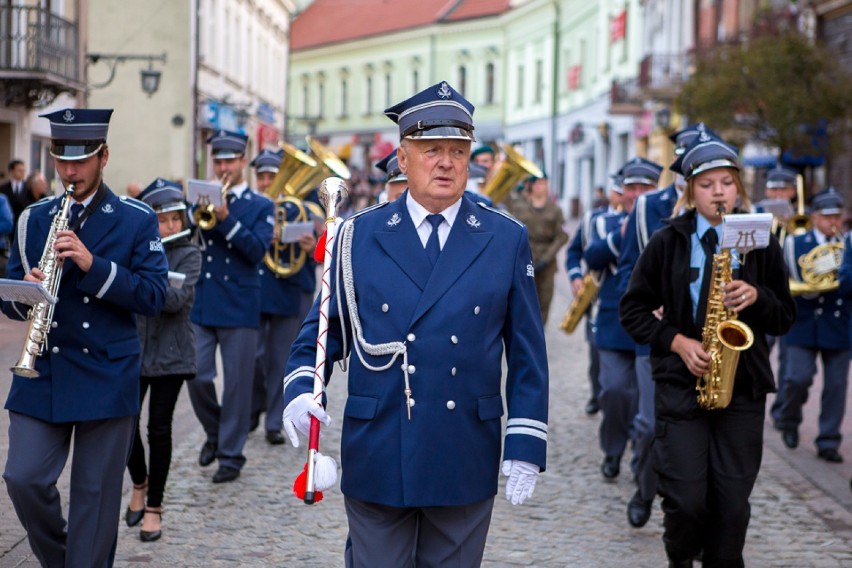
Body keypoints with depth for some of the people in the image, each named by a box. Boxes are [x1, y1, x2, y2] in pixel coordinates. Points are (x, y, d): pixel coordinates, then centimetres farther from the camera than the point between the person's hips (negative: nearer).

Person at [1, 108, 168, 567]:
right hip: (42, 375, 3)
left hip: (107, 380, -2)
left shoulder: (137, 220, 0)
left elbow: (153, 294, -9)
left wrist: (93, 265, -21)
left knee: (95, 495, 2)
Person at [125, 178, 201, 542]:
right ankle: (139, 483, 29)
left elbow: (177, 299, -19)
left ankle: (154, 506, 13)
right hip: (132, 348, 2)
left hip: (170, 353, -2)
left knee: (159, 428, 0)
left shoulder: (188, 255, -4)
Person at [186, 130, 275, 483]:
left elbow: (258, 250, -11)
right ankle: (214, 432, 25)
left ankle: (231, 453, 11)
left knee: (236, 383, 1)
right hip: (199, 304, 2)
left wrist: (225, 218, -20)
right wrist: (201, 214, -15)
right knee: (197, 377, 0)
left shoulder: (261, 207, 4)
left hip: (239, 307, -2)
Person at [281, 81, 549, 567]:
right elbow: (322, 331, 8)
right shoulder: (360, 236, 4)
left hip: (465, 466, 0)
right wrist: (300, 388, -11)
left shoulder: (507, 240, 4)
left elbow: (527, 355, 4)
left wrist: (525, 445, -2)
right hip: (377, 462, 0)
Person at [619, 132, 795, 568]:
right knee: (686, 500, -6)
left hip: (743, 388, 1)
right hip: (680, 383, -1)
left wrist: (757, 298, -11)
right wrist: (677, 342, -9)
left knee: (732, 503, 0)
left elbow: (784, 318, 10)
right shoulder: (667, 242, 3)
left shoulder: (761, 245, 6)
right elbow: (633, 309, 6)